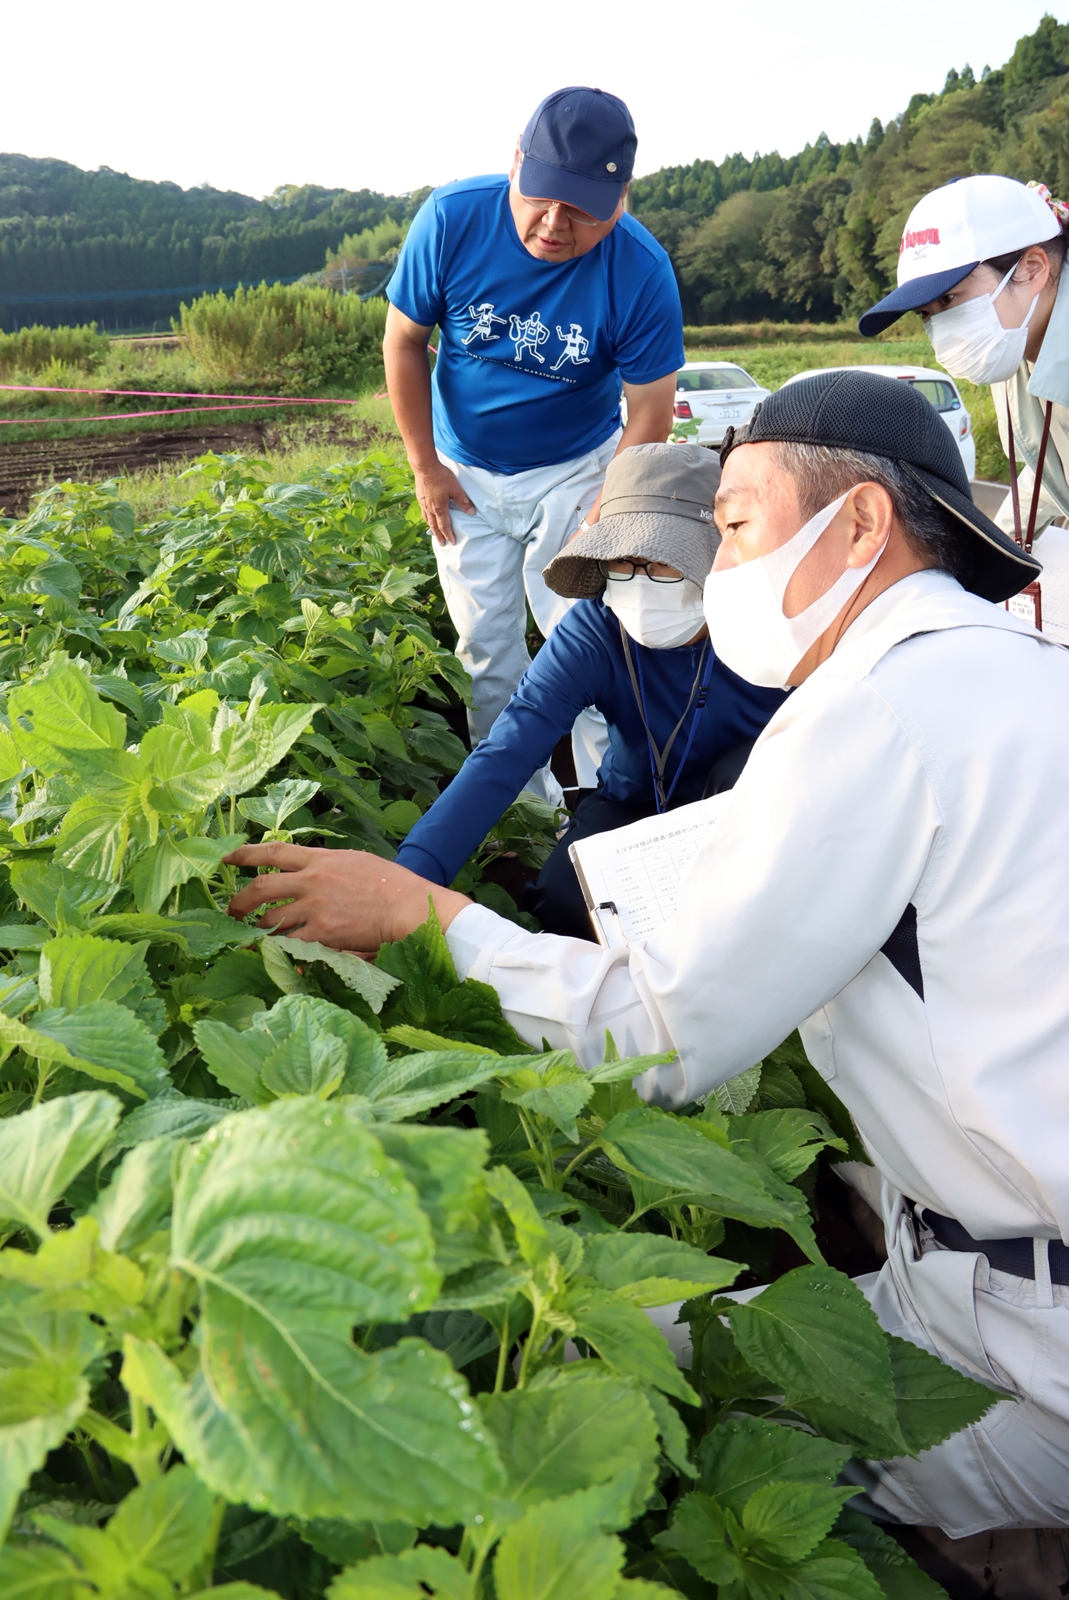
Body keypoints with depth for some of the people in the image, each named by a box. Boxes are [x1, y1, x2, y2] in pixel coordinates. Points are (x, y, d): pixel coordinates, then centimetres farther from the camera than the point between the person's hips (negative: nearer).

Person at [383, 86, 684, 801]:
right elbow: (404, 341, -6)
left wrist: (604, 520, -19)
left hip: (576, 470, -2)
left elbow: (650, 410, -14)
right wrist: (426, 467, -4)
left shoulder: (641, 271, -22)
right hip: (466, 473, 2)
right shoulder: (453, 218, -19)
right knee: (488, 649, 6)